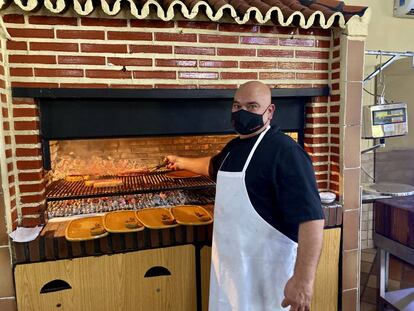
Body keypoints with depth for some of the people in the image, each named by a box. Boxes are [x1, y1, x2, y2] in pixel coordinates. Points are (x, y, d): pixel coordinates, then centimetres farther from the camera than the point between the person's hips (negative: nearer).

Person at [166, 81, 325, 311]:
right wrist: (181, 162, 39)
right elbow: (213, 166, 31)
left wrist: (303, 279, -29)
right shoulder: (234, 147, 8)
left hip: (266, 272, -8)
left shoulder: (285, 151, -19)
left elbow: (311, 216, -25)